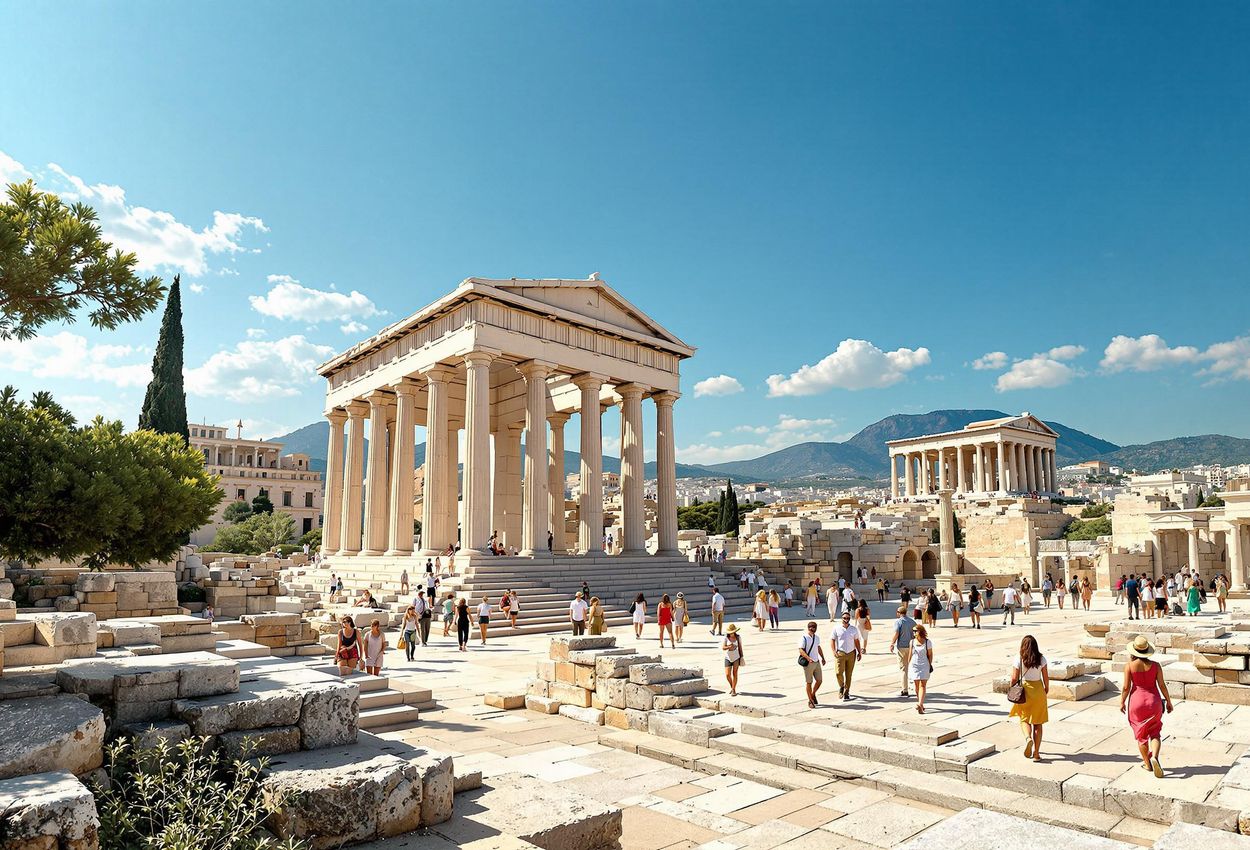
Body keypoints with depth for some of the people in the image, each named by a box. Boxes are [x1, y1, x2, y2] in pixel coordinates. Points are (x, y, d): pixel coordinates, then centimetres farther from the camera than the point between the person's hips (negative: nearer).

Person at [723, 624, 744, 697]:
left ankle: (734, 690, 16)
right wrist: (729, 647, -32)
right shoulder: (726, 638, -11)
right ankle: (732, 687, 26)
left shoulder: (738, 637, -7)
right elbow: (723, 647, -14)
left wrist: (742, 656, 5)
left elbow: (740, 647, 3)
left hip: (736, 658, 0)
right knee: (727, 675, -2)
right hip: (728, 658, 0)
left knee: (735, 674, 4)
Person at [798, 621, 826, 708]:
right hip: (808, 663, -7)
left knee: (819, 680, 9)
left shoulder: (817, 637, 10)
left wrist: (822, 658, 18)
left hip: (817, 662, 7)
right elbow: (801, 650, -20)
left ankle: (813, 694, 33)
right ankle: (810, 701, 14)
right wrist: (808, 658, -33)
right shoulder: (804, 638, -13)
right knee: (809, 682, 1)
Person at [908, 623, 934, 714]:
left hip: (924, 666, -3)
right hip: (914, 665, 3)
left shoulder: (927, 642, -4)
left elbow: (930, 654, 2)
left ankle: (920, 704, -17)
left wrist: (930, 665, -4)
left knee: (922, 685, -9)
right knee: (916, 685, 7)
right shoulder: (912, 641, 4)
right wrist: (908, 666, 11)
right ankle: (920, 704, 21)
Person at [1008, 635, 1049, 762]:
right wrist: (1047, 688, 19)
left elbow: (1014, 678, -10)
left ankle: (1028, 738, -15)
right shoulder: (1041, 659, -7)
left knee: (1024, 719, 15)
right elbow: (1046, 677, -1)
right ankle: (1036, 753, 11)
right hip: (1038, 690, 2)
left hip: (1024, 691, -2)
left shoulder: (1019, 659, -12)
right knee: (1038, 723, 11)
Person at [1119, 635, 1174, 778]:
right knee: (1155, 732, 14)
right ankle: (1154, 757, -10)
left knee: (1141, 734, 16)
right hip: (1153, 701, 1)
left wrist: (1122, 702, 5)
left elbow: (1126, 687, -9)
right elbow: (1162, 685, -6)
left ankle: (1147, 763, 25)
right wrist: (1168, 701, 10)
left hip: (1137, 701, -1)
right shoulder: (1155, 665, -10)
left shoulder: (1129, 666, -12)